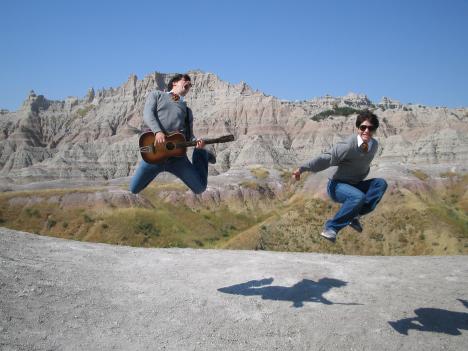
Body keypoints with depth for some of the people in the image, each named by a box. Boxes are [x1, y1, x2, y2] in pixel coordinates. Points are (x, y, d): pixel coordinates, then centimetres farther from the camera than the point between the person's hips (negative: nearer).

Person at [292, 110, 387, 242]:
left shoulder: (374, 145, -2)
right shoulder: (349, 146, -23)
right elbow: (327, 158, -28)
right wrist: (302, 168, -36)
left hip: (354, 186, 7)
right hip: (337, 186, -7)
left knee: (381, 183, -14)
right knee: (359, 197, -35)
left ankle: (353, 215, -17)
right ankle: (331, 227, -22)